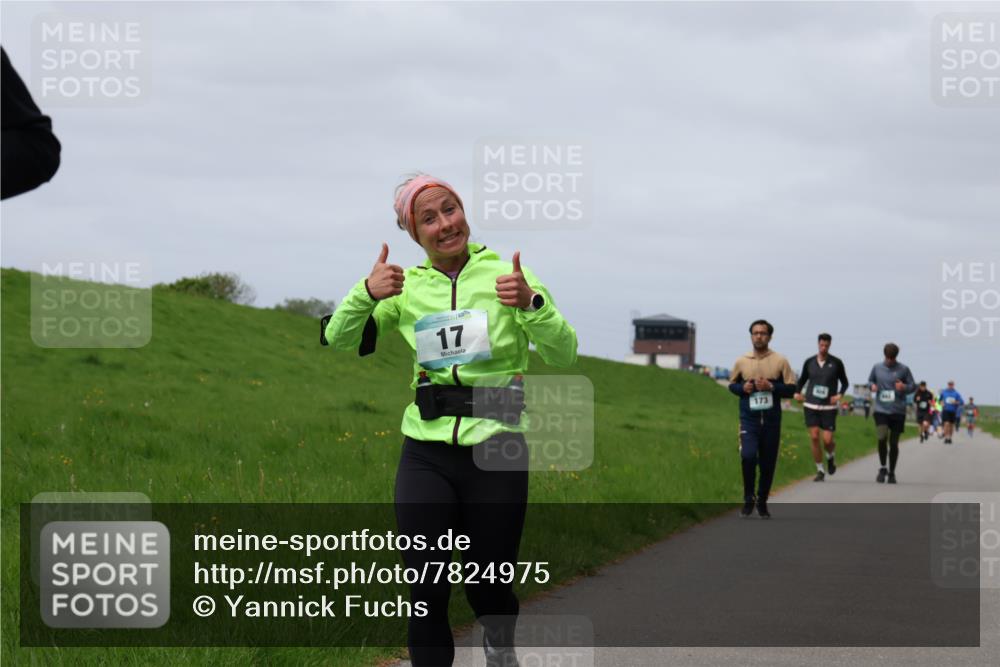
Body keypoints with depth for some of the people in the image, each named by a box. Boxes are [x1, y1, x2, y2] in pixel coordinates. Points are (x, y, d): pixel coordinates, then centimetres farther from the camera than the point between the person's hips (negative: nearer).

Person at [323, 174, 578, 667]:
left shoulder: (504, 274, -2)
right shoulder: (407, 286, 6)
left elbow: (564, 355, -6)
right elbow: (339, 339, 3)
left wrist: (530, 302, -25)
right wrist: (367, 293, -17)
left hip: (495, 452, -1)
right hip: (427, 455, 1)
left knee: (488, 590, 10)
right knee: (427, 597, -6)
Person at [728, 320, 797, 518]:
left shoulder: (780, 361, 0)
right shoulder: (741, 362, 4)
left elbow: (791, 389, 1)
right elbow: (732, 384, 15)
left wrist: (771, 387, -15)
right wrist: (742, 387, -7)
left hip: (771, 421, 1)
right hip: (749, 420, -1)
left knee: (768, 464, 6)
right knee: (748, 456, -19)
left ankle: (762, 502, 24)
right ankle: (748, 499, -2)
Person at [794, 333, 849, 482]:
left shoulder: (836, 363, 0)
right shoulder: (809, 362, 5)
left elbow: (845, 382, 9)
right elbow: (802, 379, 18)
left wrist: (839, 395, -8)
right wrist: (797, 392, 2)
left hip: (828, 407, -2)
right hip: (811, 405, 2)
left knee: (827, 440, -7)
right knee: (814, 437, -4)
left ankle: (830, 458, 28)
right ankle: (820, 471, 7)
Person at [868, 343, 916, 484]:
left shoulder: (903, 370, 0)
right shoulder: (877, 368, 5)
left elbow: (913, 386, 6)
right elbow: (870, 380, 19)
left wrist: (904, 387, -16)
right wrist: (872, 386, -4)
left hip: (898, 411, 0)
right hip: (881, 410, 0)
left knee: (894, 443, 5)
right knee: (882, 438, -18)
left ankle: (892, 472, 21)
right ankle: (883, 468, 3)